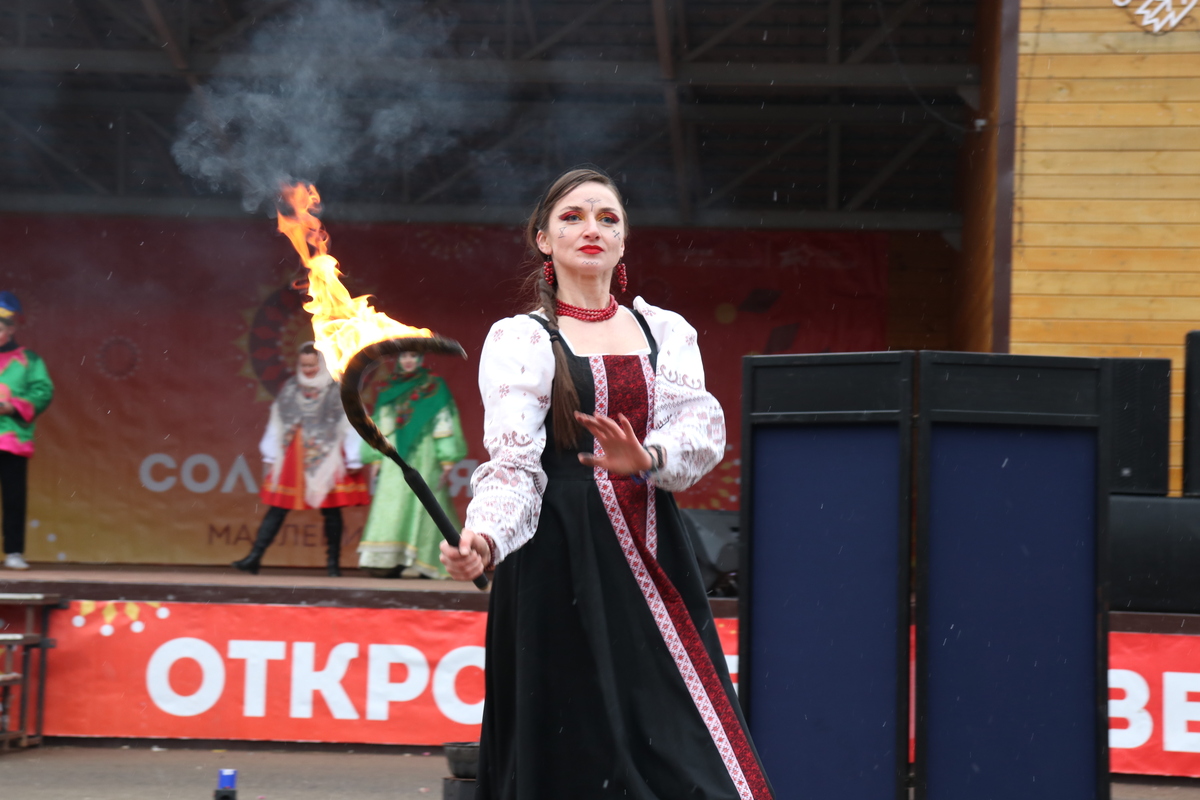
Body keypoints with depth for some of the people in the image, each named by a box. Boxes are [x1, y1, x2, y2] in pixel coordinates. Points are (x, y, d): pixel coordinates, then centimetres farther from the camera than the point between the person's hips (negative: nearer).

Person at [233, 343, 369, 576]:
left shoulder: (339, 390, -1)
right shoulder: (290, 389, 11)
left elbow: (351, 424, -2)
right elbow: (277, 423, 16)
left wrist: (353, 460, -6)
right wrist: (271, 456, 15)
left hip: (327, 460, -3)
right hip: (293, 459, 3)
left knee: (331, 511, 0)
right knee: (277, 508, 0)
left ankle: (333, 563, 9)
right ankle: (254, 558, -3)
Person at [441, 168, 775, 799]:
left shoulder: (665, 331, 14)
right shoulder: (519, 339, 3)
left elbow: (705, 429, -1)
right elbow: (512, 463, -9)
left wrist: (645, 458, -23)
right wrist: (482, 537, -29)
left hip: (652, 554, 3)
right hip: (562, 560, -3)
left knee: (681, 748, -3)